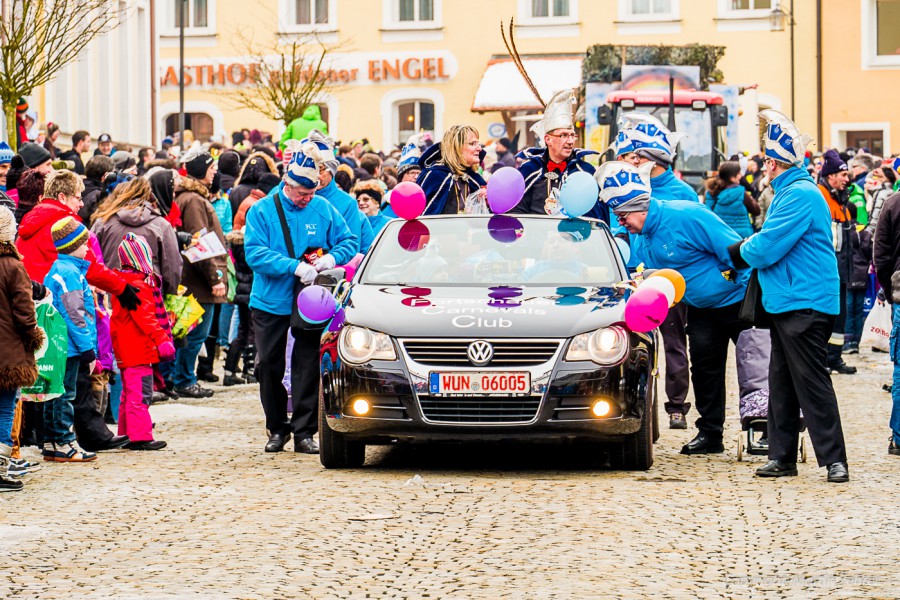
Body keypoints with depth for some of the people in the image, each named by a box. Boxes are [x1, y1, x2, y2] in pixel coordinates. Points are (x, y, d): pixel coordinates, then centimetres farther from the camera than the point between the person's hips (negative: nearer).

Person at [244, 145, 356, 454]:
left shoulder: (324, 209, 1)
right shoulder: (261, 211, -6)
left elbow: (348, 241, 5)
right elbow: (254, 253, -16)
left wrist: (331, 257, -18)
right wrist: (295, 266, -27)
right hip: (270, 302, 0)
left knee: (308, 366, -1)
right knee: (268, 367, 6)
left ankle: (304, 431, 5)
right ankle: (277, 429, 20)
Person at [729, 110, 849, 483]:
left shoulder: (801, 195, -17)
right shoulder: (788, 192, 17)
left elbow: (765, 249, -20)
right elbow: (769, 241, 24)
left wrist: (736, 252, -2)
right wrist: (749, 247, 7)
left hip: (805, 304, -11)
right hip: (786, 304, 11)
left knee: (812, 383, -9)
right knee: (781, 382, 12)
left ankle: (834, 459, -7)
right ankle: (782, 457, 17)